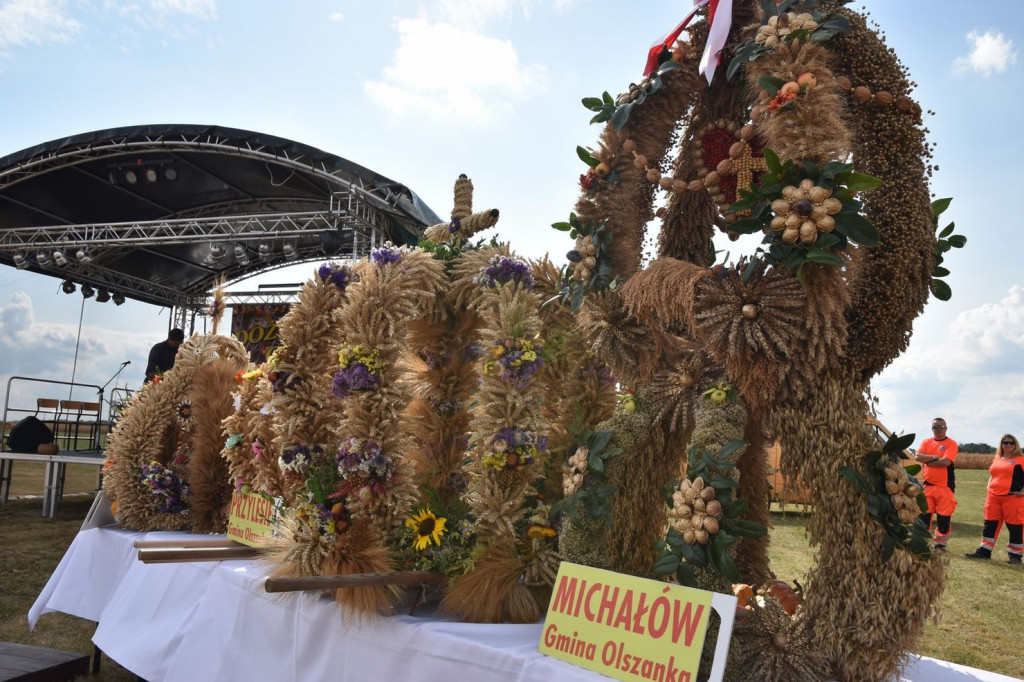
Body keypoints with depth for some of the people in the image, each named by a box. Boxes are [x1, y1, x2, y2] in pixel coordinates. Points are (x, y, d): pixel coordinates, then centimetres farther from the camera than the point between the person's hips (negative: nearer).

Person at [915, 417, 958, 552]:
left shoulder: (951, 444, -4)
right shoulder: (926, 442, 10)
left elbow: (946, 462, -18)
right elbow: (918, 456, -5)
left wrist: (927, 461, -9)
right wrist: (935, 457, -15)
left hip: (945, 486, -4)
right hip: (927, 485, 4)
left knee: (944, 518, 2)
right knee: (924, 515, 8)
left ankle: (940, 544, 14)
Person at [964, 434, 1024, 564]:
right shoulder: (996, 459, 15)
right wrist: (988, 488, 11)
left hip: (1013, 498, -5)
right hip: (993, 497, 6)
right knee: (990, 525, 10)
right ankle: (984, 551, 16)